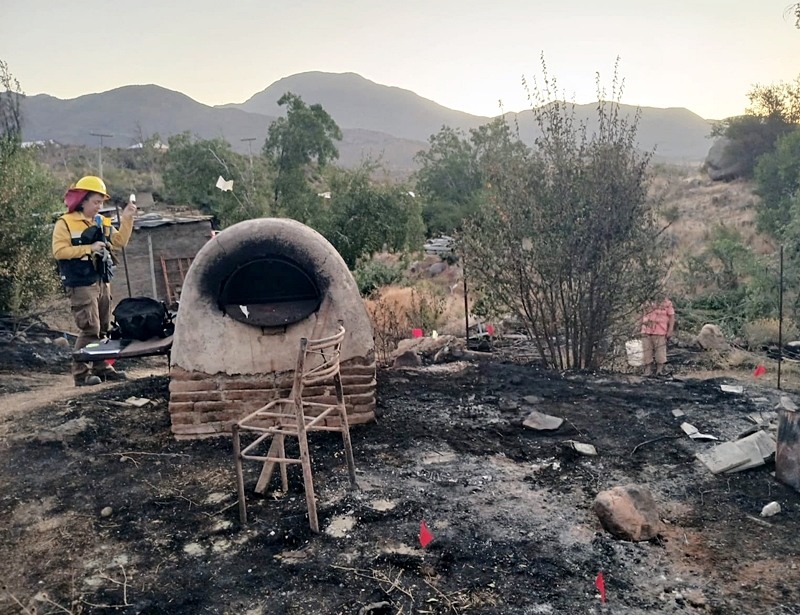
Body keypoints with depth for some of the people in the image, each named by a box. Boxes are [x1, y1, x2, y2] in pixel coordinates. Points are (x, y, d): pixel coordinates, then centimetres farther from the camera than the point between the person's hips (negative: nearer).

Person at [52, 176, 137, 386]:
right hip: (81, 285, -7)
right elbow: (59, 251, -13)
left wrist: (127, 219, 0)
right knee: (89, 329, -11)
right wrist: (89, 248, -17)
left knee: (103, 329, 10)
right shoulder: (65, 223, -5)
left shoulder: (102, 223, 15)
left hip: (102, 283, 7)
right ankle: (81, 373, -4)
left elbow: (120, 241, 10)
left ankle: (101, 368, 19)